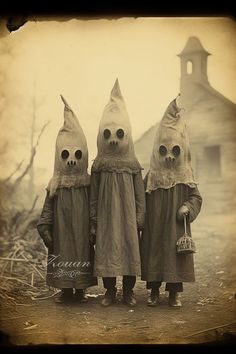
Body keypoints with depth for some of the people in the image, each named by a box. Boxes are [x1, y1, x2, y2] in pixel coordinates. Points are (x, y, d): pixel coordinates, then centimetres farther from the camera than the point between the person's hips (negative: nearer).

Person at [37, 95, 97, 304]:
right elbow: (48, 209, 1)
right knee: (62, 255, 6)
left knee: (82, 254, 6)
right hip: (61, 232, 0)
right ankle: (65, 289, 20)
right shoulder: (55, 186, -1)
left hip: (82, 232, 0)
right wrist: (44, 227, -6)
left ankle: (80, 289, 21)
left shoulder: (88, 184, -2)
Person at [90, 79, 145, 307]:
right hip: (106, 217, 0)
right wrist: (93, 222, 1)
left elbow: (139, 196, 1)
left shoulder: (133, 165, -1)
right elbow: (93, 196, 3)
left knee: (129, 250, 4)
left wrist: (139, 220, -1)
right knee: (106, 251, 4)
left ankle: (128, 291, 19)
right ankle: (109, 291, 19)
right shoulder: (98, 166, 0)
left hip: (127, 217, 0)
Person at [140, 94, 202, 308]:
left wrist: (187, 207, -16)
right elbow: (142, 202, 1)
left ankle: (174, 292, 18)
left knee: (175, 256, 4)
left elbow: (196, 196, 3)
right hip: (154, 228, 0)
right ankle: (154, 290, 20)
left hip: (176, 227, 0)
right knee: (154, 254, 6)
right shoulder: (151, 177, -1)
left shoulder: (185, 178, -1)